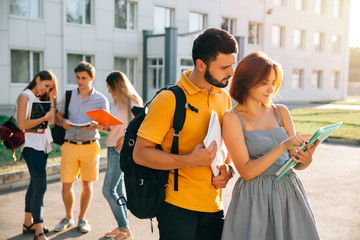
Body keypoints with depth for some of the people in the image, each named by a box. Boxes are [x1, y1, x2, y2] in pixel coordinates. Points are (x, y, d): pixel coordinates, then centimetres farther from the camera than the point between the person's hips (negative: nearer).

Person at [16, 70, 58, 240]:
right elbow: (21, 124, -15)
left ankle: (28, 223, 25)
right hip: (31, 146, -8)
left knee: (35, 184, 14)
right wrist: (43, 118, -14)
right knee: (40, 186, -12)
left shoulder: (41, 99, 16)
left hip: (43, 145, 9)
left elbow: (52, 121, 4)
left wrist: (51, 100, 3)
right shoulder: (25, 96, -7)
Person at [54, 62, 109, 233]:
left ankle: (82, 219, 24)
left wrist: (96, 125, -20)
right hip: (69, 146, 1)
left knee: (87, 184, 7)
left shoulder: (101, 100, 2)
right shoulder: (68, 96, 7)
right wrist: (63, 122, -9)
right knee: (66, 185, 3)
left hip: (90, 146, -1)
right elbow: (57, 116, 14)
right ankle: (68, 218, 24)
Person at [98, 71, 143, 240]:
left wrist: (126, 137, -21)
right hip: (112, 148, 9)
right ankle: (122, 226, 23)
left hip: (121, 150, -9)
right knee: (118, 188, 13)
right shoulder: (116, 102, 13)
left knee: (108, 190, -10)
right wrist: (104, 128, 2)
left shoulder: (131, 102, -12)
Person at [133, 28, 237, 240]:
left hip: (214, 208, 6)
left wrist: (227, 170, -1)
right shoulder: (170, 99, -12)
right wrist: (190, 161, -25)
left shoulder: (224, 98, 9)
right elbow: (140, 153, -15)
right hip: (178, 208, -6)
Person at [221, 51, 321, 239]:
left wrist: (306, 159, -16)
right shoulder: (232, 118, -7)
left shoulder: (281, 112, 7)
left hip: (289, 193, 5)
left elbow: (296, 163, 7)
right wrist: (283, 146, -21)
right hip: (254, 199, -4)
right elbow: (246, 171, -14)